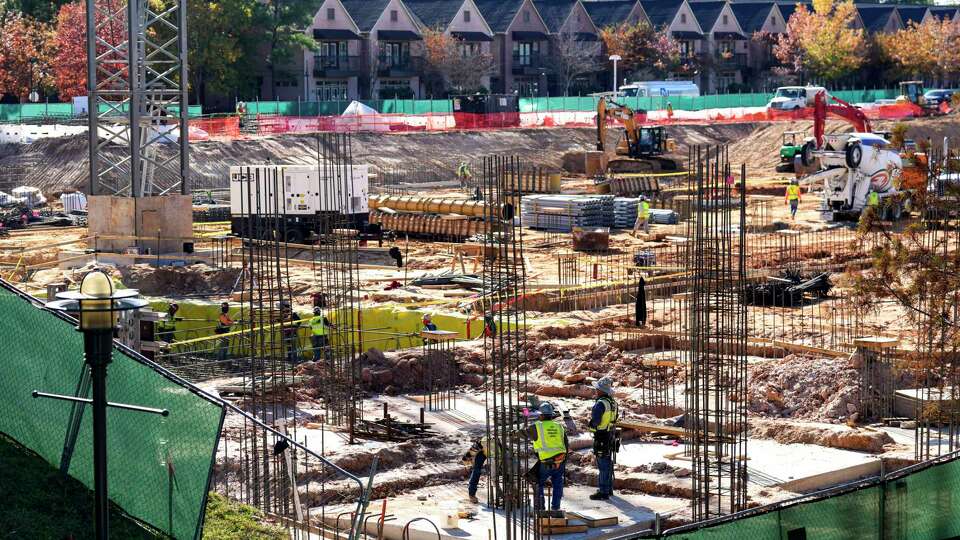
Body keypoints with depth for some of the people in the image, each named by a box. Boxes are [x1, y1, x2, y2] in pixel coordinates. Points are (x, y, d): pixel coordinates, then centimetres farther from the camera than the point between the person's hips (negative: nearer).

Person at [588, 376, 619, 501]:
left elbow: (595, 421, -22)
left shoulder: (601, 403, -20)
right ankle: (608, 488, 28)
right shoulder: (612, 402, 8)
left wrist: (590, 424, -1)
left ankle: (603, 492, -4)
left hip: (602, 437, -9)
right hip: (611, 436, 9)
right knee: (608, 463, 18)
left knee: (603, 464, -5)